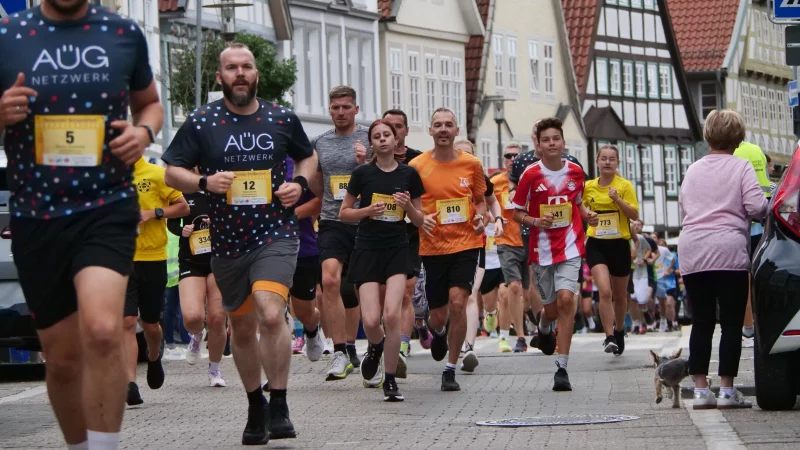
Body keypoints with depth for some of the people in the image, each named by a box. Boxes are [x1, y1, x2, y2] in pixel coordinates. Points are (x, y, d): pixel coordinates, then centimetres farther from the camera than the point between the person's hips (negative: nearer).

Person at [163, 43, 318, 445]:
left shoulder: (283, 119, 2)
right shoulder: (201, 121, -1)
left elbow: (308, 156, 19)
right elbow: (172, 172, 2)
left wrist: (300, 183, -2)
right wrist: (204, 182, -17)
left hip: (275, 235, -2)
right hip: (226, 242, 2)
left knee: (271, 314, -23)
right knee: (242, 327, 14)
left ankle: (279, 407, -9)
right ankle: (255, 407, 33)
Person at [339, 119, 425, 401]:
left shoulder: (409, 175, 5)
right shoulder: (362, 173, 1)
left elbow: (420, 221, 10)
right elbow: (344, 213, 7)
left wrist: (409, 206, -10)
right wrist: (368, 211, -10)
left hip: (397, 250, 0)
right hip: (367, 249, 0)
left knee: (391, 315, -15)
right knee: (371, 320, -11)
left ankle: (390, 381, -1)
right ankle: (376, 347, 27)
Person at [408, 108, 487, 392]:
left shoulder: (471, 164, 2)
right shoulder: (417, 166, -3)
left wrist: (480, 217, -5)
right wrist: (419, 219, -17)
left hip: (466, 243, 0)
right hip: (433, 247, 0)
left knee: (457, 302, -17)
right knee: (438, 315, 6)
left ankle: (450, 370, -3)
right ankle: (438, 331, 47)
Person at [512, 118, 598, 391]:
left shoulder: (575, 172, 4)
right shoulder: (531, 175, -4)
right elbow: (517, 212, 3)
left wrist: (587, 215, 0)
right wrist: (536, 221, -16)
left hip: (570, 247, 0)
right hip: (542, 249, 0)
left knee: (566, 299, -17)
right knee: (552, 307, 10)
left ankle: (562, 368, -15)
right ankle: (544, 327, 51)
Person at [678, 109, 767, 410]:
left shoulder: (693, 171, 16)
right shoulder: (741, 167, 1)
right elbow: (756, 207, -8)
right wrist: (765, 209, 13)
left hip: (691, 252, 5)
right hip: (728, 250, -4)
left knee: (701, 322, 7)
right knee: (732, 322, 0)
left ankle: (701, 390, 5)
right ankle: (727, 391, -3)